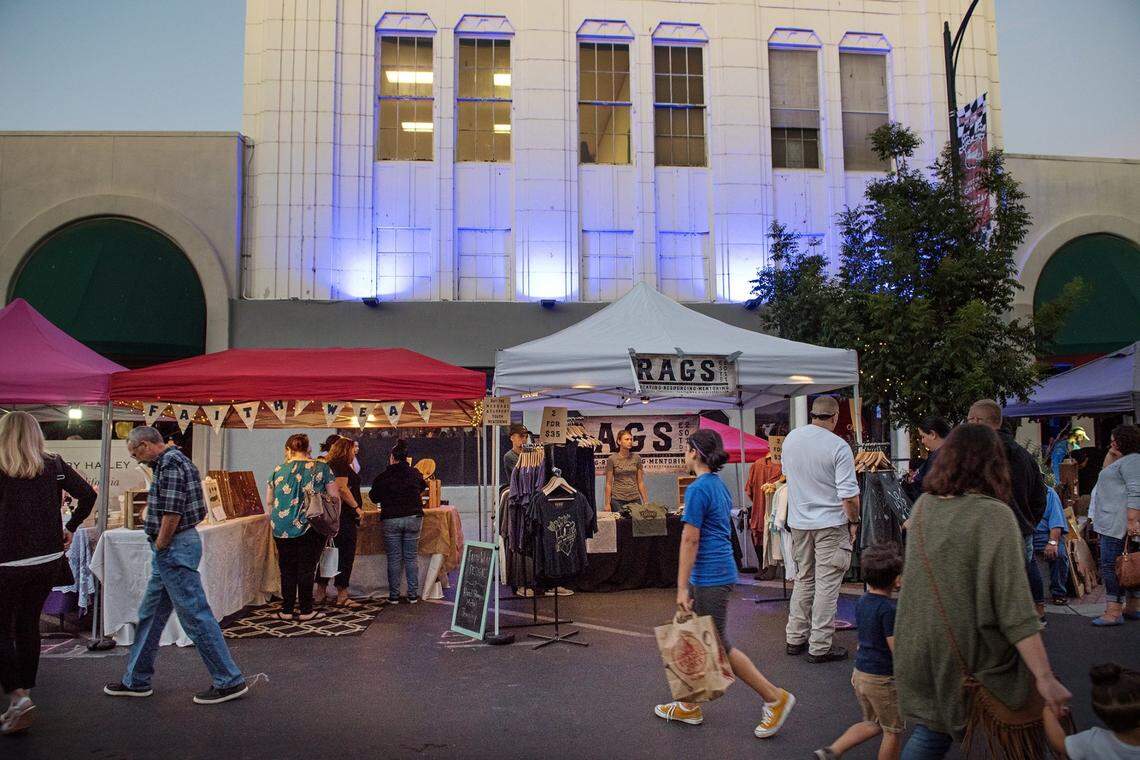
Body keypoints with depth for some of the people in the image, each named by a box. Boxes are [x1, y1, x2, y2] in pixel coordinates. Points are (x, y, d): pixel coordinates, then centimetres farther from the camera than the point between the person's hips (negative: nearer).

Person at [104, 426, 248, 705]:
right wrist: (160, 551, 15)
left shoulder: (170, 464, -16)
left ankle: (230, 682, 1)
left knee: (195, 615, -5)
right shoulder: (173, 461, 16)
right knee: (150, 615, 18)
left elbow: (172, 515, -22)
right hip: (173, 551, 11)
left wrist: (159, 548, -11)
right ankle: (136, 681, 31)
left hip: (174, 549, -11)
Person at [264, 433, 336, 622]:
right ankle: (305, 611, 9)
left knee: (287, 569, 12)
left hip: (282, 528, 2)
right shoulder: (321, 468, -2)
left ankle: (287, 610, 18)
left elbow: (268, 500, 11)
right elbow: (335, 498, -2)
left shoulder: (279, 470, 4)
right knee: (306, 569, 5)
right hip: (310, 528, -2)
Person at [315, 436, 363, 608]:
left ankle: (320, 593, 20)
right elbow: (342, 488, -22)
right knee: (346, 554, -5)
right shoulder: (341, 464, -11)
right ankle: (342, 597, -3)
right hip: (344, 515, -10)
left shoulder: (329, 464, 19)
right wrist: (357, 507, -18)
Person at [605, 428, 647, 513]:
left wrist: (646, 502, 5)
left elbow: (640, 482, 8)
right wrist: (607, 504, -5)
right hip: (618, 500, -2)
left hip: (635, 499, 2)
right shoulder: (612, 459, -3)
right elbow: (608, 483, -1)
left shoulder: (636, 458, 5)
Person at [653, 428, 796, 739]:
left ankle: (775, 698, 9)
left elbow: (690, 540, -19)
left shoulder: (698, 489, -17)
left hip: (709, 578, -9)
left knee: (718, 645, 1)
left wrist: (682, 587, -16)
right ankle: (690, 706, 24)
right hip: (720, 571, 9)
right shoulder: (720, 485, 11)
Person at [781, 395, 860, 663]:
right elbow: (848, 494, -18)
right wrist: (854, 521, -3)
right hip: (830, 523, -5)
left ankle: (795, 638, 23)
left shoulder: (791, 438, 1)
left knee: (804, 579, 17)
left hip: (799, 522, 6)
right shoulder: (838, 447, -17)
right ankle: (820, 647, 7)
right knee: (827, 584, 2)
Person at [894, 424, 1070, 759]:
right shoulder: (995, 516, -17)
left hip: (918, 652, 5)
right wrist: (1045, 677, -20)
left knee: (932, 731, 18)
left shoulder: (923, 506, 1)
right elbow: (1013, 606, -22)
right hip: (973, 656, -5)